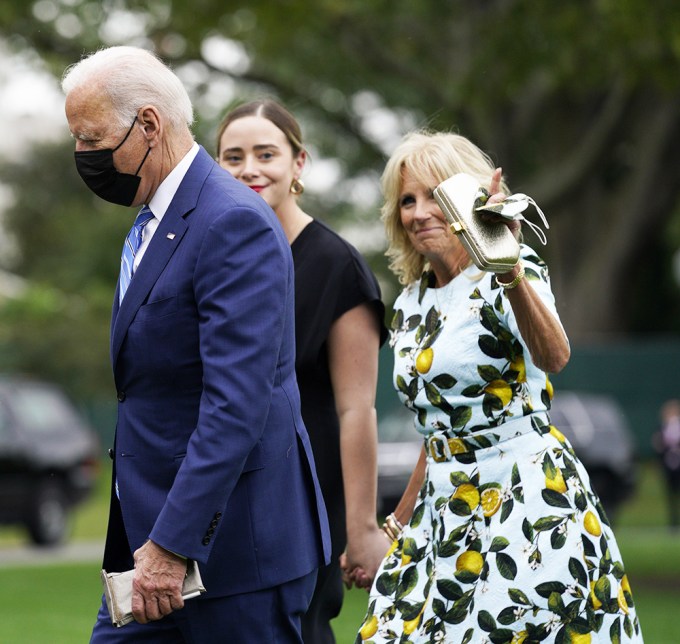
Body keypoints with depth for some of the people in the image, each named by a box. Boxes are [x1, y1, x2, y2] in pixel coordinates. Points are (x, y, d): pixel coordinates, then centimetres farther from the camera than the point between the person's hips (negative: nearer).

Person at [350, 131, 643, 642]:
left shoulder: (507, 275, -9)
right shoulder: (410, 307, 12)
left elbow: (553, 357, -32)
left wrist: (512, 273, -48)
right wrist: (396, 526, 22)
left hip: (528, 501, -7)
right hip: (445, 511, 7)